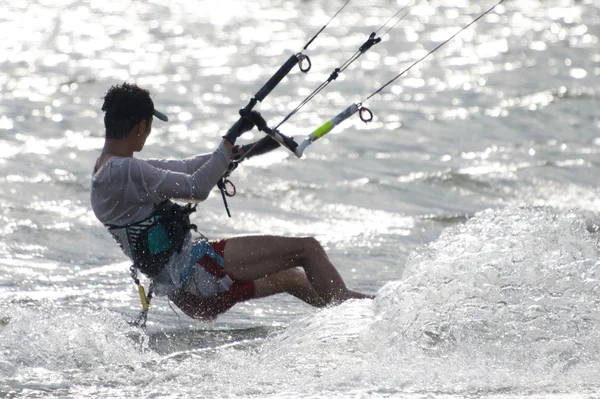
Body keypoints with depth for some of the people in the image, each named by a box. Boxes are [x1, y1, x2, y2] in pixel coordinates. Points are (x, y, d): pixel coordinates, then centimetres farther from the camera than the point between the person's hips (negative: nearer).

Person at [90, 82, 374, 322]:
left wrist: (242, 151, 22)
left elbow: (183, 168, 21)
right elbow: (196, 187, -19)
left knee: (291, 277, 24)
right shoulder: (124, 170, -18)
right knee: (306, 249, -10)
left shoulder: (109, 169, 14)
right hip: (192, 268, -11)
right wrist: (230, 140, -11)